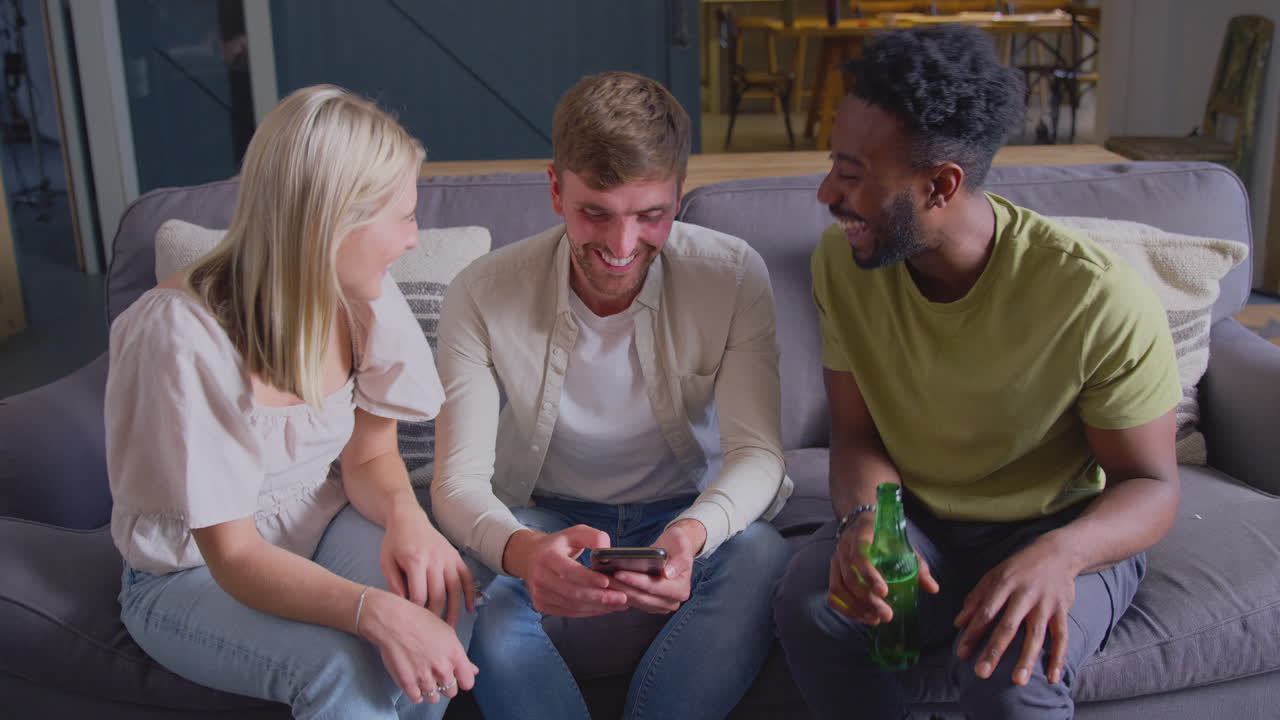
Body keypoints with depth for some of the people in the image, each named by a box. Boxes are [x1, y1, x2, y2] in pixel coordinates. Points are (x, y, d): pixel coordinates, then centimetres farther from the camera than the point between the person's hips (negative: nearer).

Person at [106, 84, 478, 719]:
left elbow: (369, 455, -1)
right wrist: (372, 610, -44)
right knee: (340, 665, -32)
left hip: (316, 528, 5)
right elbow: (233, 557, -27)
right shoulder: (180, 334, -29)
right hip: (190, 576, -5)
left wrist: (404, 512, -26)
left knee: (443, 598, -26)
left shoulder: (361, 296, -11)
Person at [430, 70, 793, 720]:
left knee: (762, 558, -33)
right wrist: (520, 550, -45)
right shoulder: (482, 296, -17)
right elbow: (459, 477, -20)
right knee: (481, 602, -33)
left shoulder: (732, 275, -17)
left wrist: (692, 535, -43)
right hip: (548, 516, 0)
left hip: (693, 512, 1)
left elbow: (757, 452, -19)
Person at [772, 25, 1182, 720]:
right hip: (915, 516, 4)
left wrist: (1058, 554, -36)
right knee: (808, 604, -27)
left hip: (1062, 527, -3)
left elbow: (1151, 484, -14)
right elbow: (858, 435, -4)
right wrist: (863, 519, -28)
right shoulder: (841, 260, -10)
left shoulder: (1099, 298, -23)